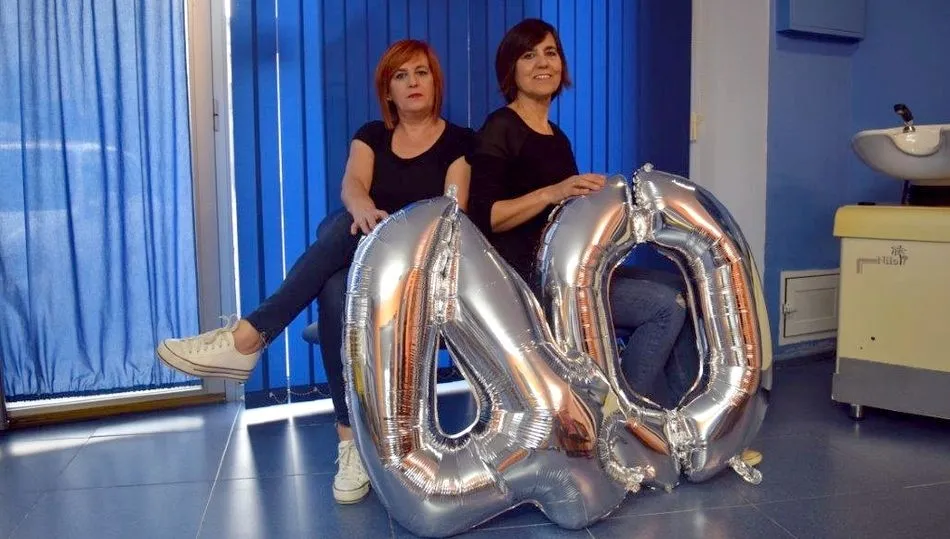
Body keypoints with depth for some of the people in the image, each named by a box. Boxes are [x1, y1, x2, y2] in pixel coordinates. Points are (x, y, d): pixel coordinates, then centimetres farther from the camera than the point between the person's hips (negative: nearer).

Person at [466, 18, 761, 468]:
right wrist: (551, 193, -24)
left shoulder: (557, 138, 19)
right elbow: (483, 218, -16)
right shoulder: (501, 130, -5)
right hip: (527, 277, -8)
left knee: (683, 291, -6)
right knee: (668, 305, -18)